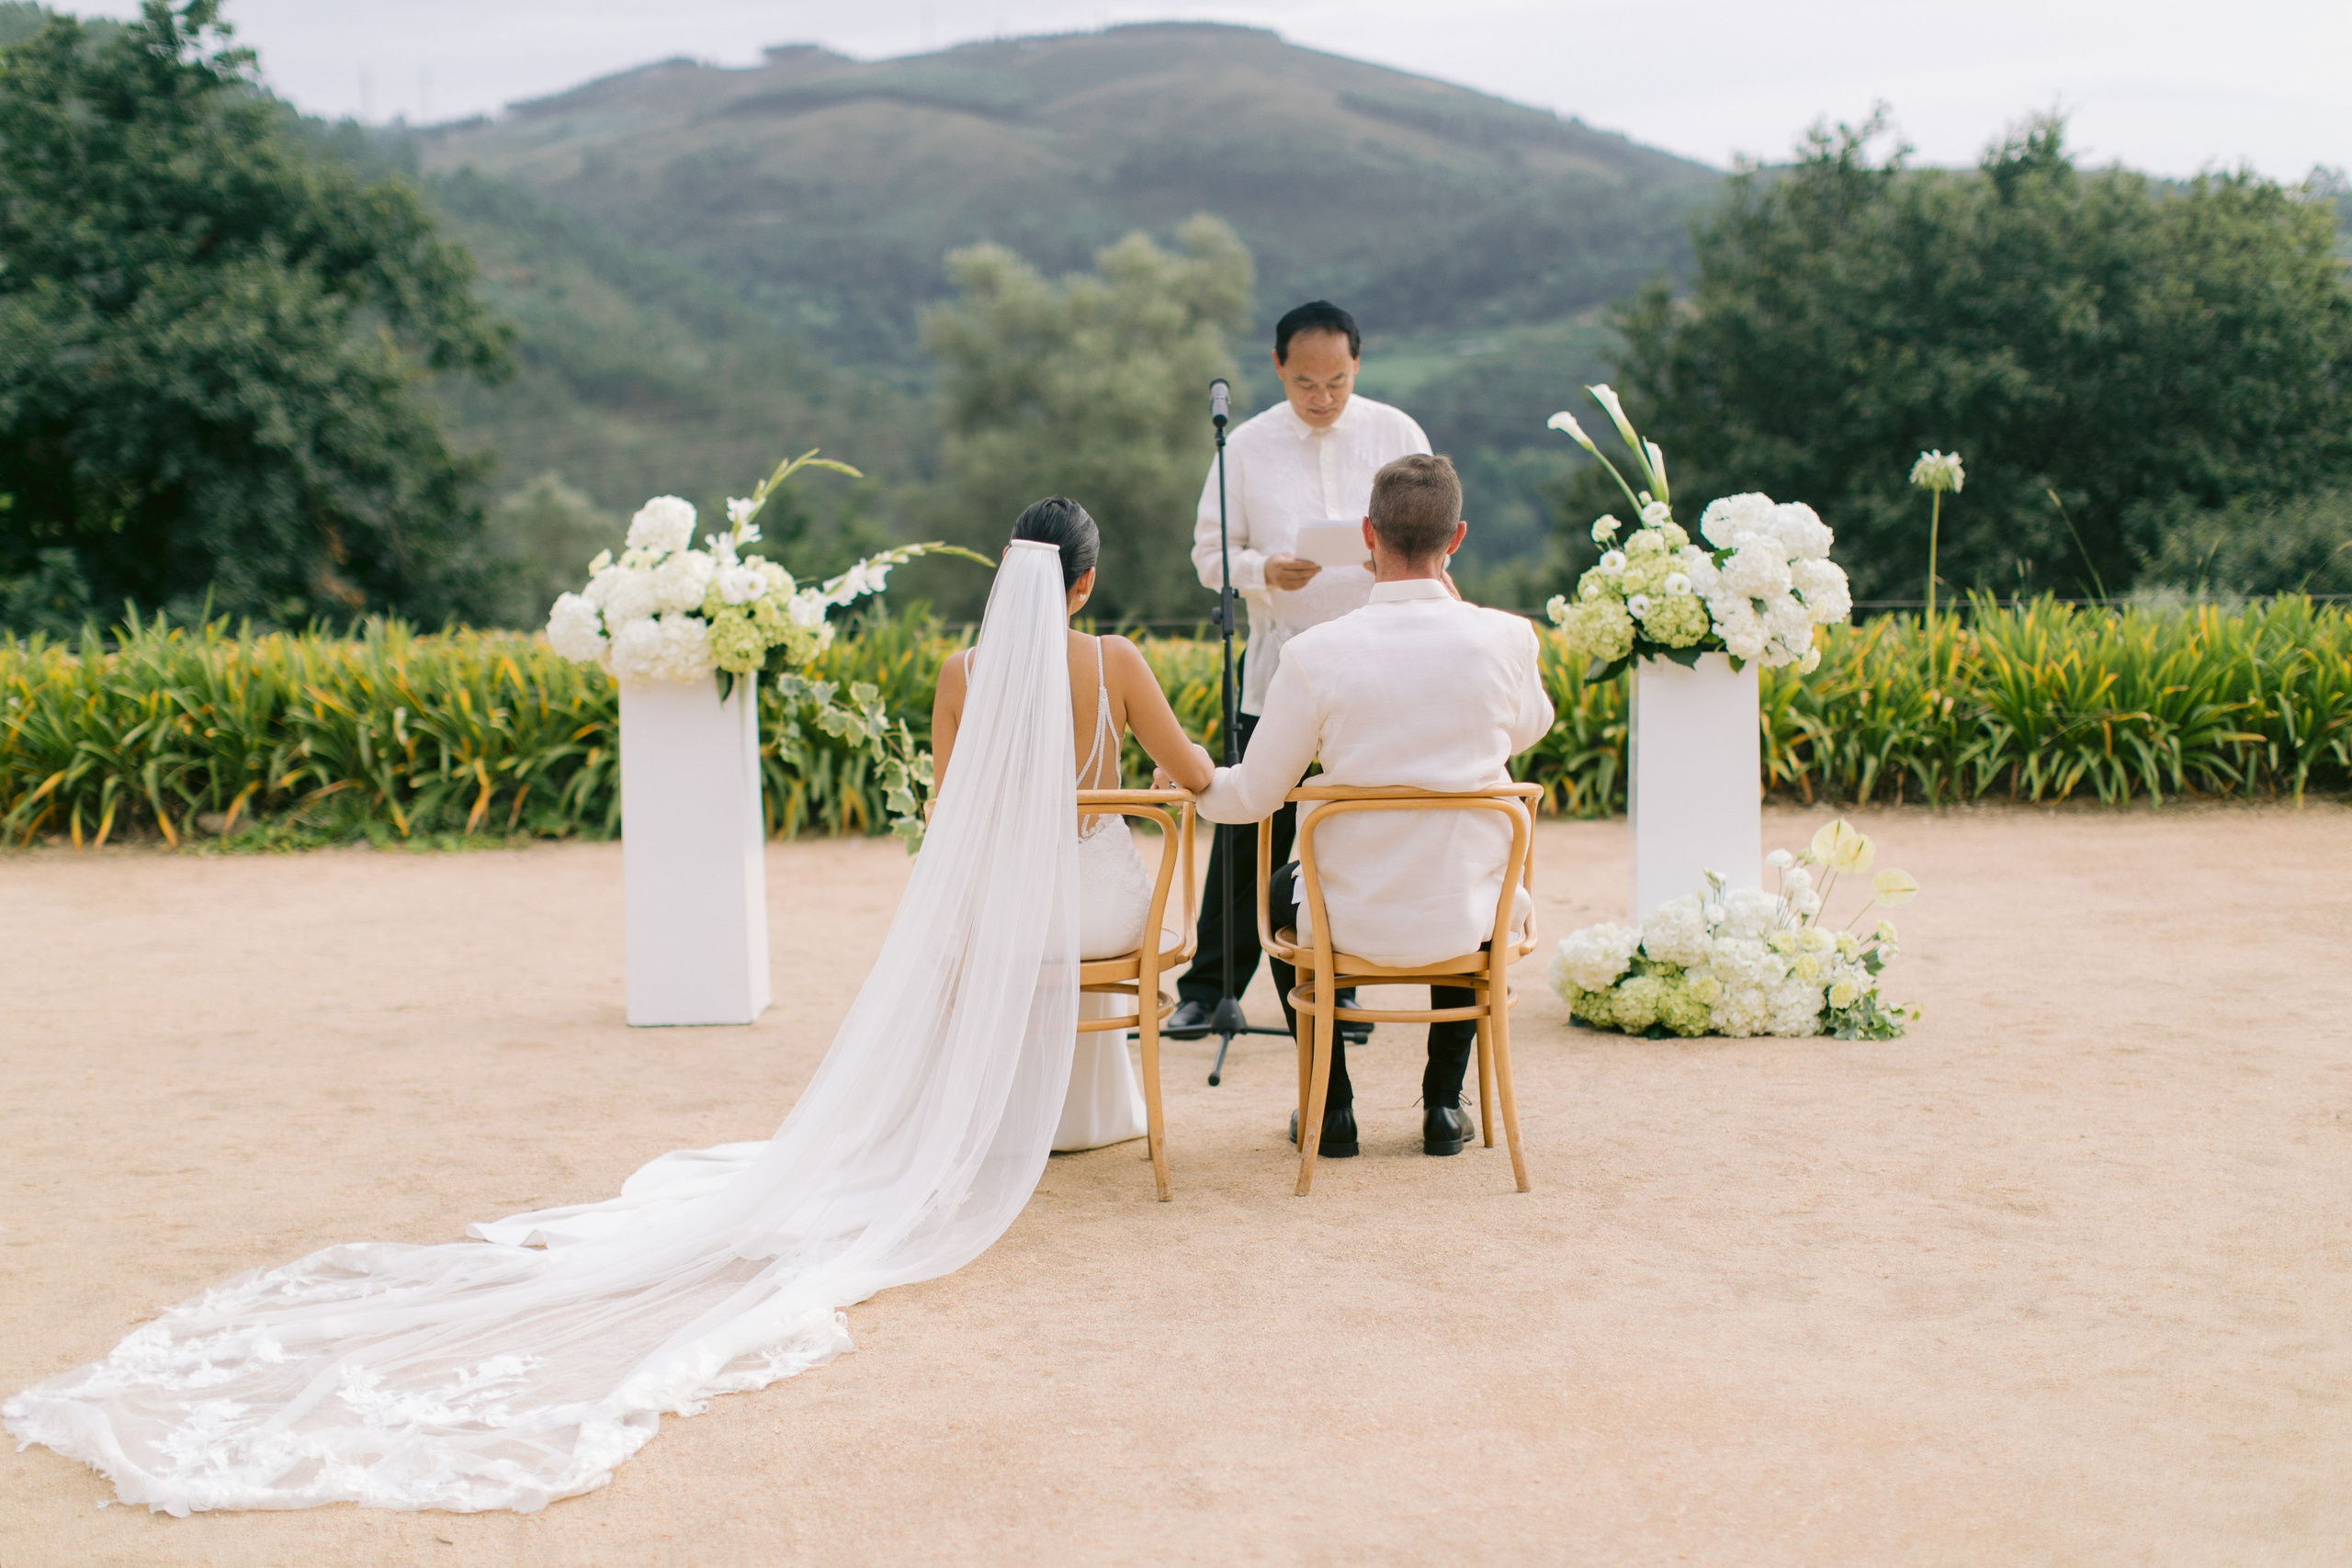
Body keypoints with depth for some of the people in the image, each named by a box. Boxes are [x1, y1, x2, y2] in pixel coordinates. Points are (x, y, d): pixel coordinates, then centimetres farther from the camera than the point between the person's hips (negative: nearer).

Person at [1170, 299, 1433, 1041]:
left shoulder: (1396, 435, 3)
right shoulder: (1247, 446, 2)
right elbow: (1209, 552, 3)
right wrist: (1264, 572, -15)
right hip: (1277, 667, 0)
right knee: (1249, 830, -2)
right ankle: (1209, 988, 6)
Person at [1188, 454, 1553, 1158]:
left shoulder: (1315, 654, -17)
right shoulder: (1505, 638, -13)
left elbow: (1253, 796, -4)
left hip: (1357, 923, -1)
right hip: (1468, 925, 1)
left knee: (1279, 896, 35)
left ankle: (1332, 1107, 35)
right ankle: (1444, 1105, 35)